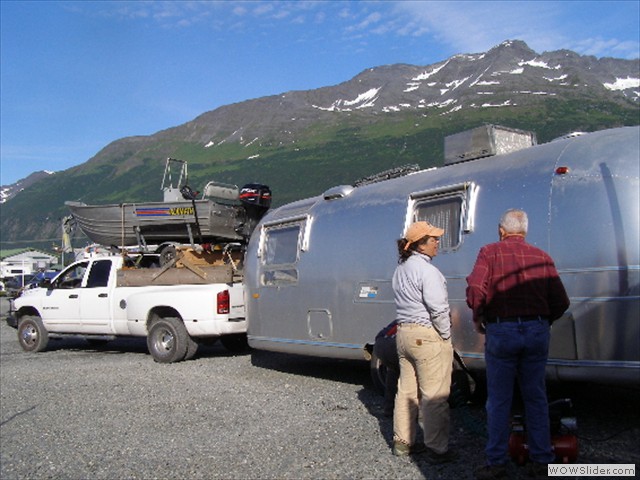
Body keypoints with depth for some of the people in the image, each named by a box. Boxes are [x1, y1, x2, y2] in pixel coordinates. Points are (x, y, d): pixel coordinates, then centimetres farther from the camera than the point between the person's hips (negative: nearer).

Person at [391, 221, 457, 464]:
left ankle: (402, 442, 26)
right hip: (427, 337, -9)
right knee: (434, 396, -1)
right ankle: (436, 449, 7)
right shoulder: (427, 271, -17)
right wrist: (446, 336, -9)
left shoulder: (400, 269, 12)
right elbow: (438, 309, -21)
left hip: (403, 333, 9)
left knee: (406, 390, 16)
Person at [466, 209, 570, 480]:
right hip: (537, 331, 3)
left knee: (499, 400, 6)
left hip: (501, 332, -3)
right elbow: (561, 302, 4)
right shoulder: (541, 257, 7)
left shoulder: (490, 252, -1)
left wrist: (477, 318, 0)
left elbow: (475, 288, -17)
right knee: (536, 398, 13)